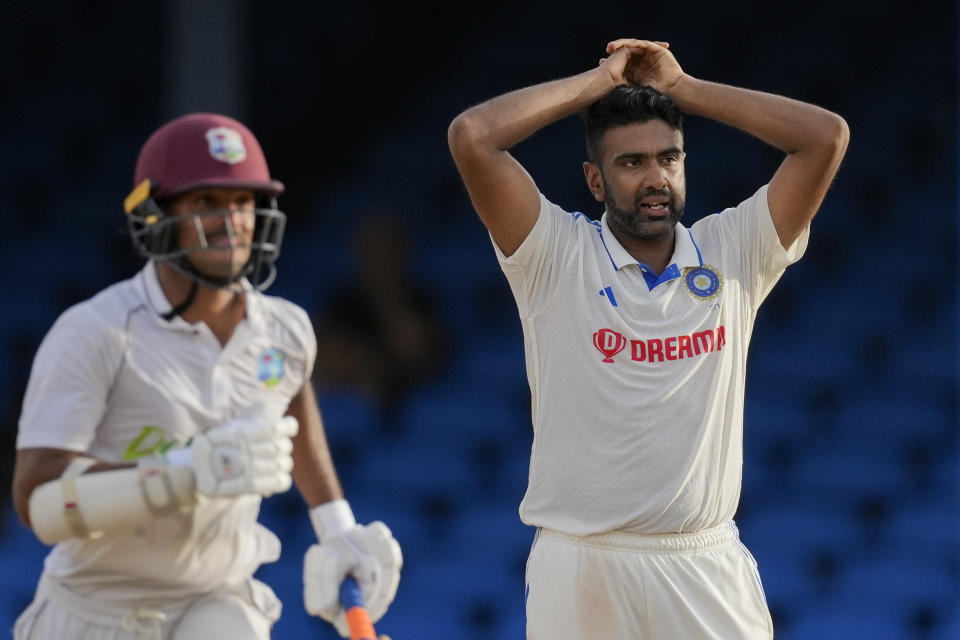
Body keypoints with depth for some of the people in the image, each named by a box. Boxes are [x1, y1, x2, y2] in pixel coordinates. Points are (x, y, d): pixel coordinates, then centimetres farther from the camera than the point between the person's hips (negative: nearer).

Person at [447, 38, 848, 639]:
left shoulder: (731, 254, 7)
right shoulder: (558, 255, 1)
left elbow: (826, 136, 1)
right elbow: (472, 136, -11)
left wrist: (681, 87, 4)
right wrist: (598, 82, 0)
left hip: (709, 565, 2)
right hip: (580, 564, -2)